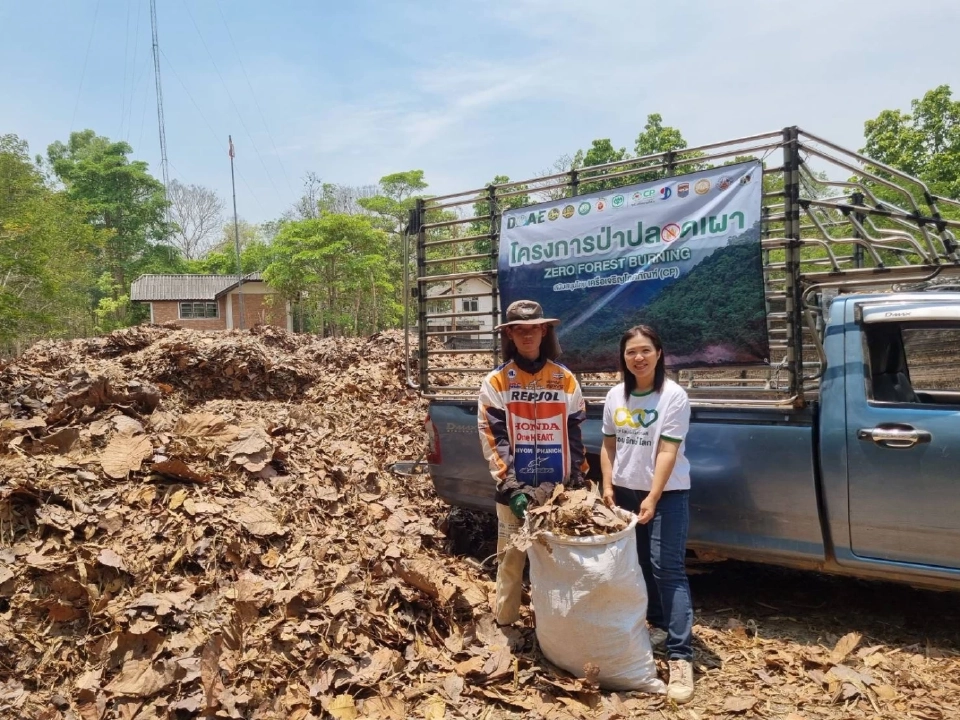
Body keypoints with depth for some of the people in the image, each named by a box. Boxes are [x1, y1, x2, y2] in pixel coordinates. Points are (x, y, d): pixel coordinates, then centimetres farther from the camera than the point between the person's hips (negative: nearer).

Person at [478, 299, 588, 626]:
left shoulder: (566, 380, 6)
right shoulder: (495, 383, -2)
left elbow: (576, 435, 8)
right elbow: (492, 439, -8)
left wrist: (579, 481, 0)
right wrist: (511, 486, -16)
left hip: (559, 490, 2)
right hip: (514, 491, -2)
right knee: (511, 559, 7)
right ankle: (504, 623, 22)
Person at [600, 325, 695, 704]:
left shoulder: (673, 396, -13)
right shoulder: (615, 396, 4)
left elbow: (668, 452, -17)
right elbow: (609, 445, 10)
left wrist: (652, 498, -21)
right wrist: (608, 486, 1)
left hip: (667, 494, -5)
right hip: (625, 491, 6)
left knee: (667, 568, -10)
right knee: (639, 563, 14)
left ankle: (680, 656, -8)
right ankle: (657, 617, 34)